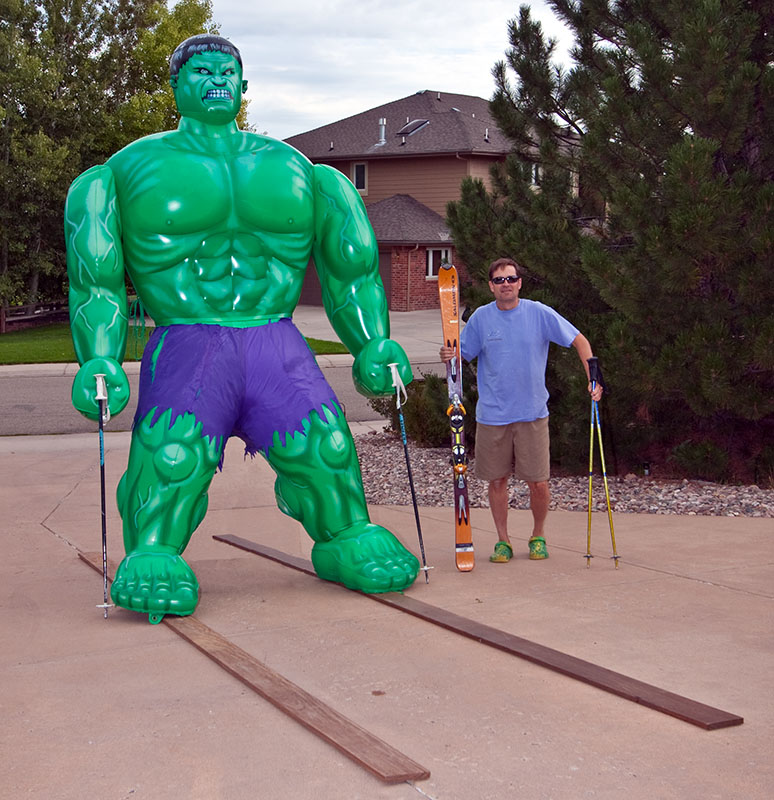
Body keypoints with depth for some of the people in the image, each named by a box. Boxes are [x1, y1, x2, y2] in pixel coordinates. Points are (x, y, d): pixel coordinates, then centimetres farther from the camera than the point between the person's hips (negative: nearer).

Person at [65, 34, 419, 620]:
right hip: (187, 344, -2)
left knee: (322, 439, -18)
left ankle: (349, 540, 0)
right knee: (173, 449, -25)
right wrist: (99, 360, -6)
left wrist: (373, 345, 14)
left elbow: (349, 264, 20)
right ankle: (154, 558, -9)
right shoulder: (136, 167, 11)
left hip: (275, 342, 2)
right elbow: (97, 279, 6)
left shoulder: (289, 167, 18)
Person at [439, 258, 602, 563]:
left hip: (532, 413, -1)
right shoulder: (481, 317, 2)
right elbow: (463, 354, 9)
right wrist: (450, 355, -15)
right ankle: (503, 540, 22)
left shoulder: (539, 313, -3)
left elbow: (579, 340, 1)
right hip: (491, 415, 1)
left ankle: (538, 536, 23)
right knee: (497, 480, 7)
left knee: (538, 483, -1)